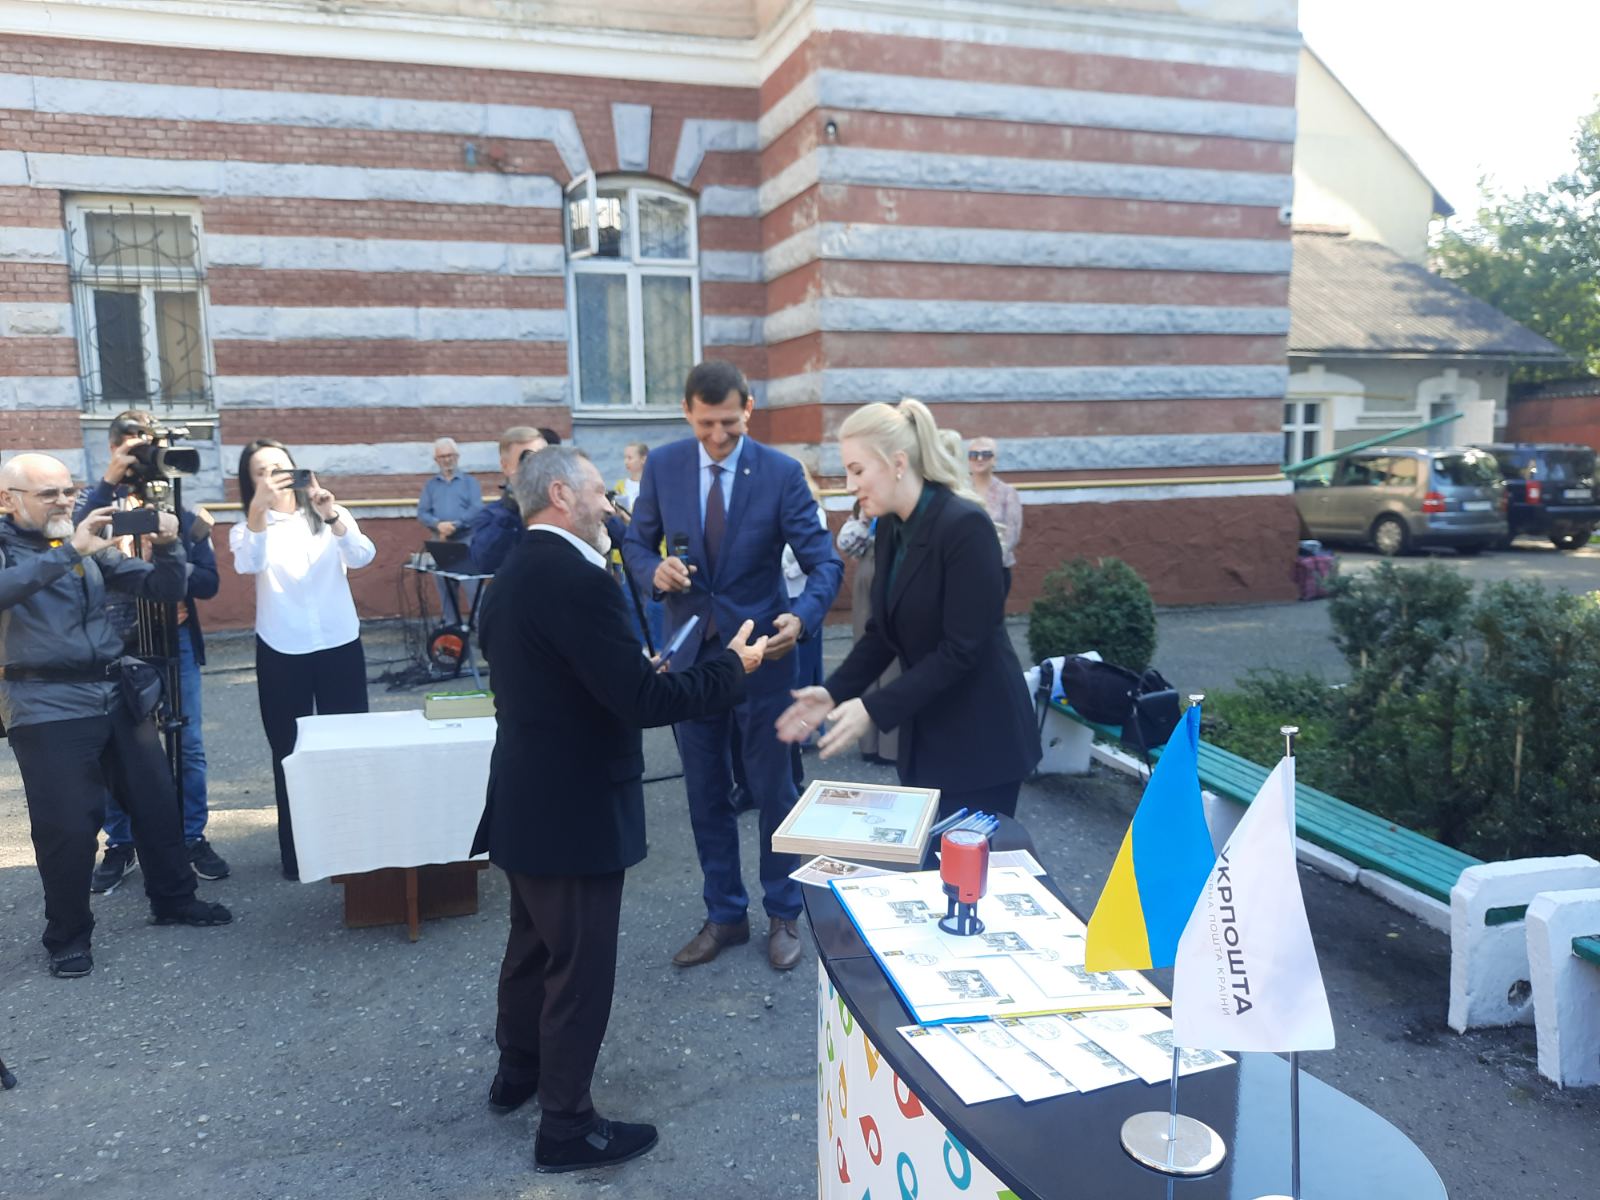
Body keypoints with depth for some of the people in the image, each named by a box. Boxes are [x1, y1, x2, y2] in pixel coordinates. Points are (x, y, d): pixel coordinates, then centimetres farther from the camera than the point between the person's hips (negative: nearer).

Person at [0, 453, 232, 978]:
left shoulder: (91, 542, 11)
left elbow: (164, 589, 8)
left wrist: (167, 546, -11)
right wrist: (70, 551, -34)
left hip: (117, 693, 5)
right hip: (48, 706, -5)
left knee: (157, 800, 13)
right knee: (68, 825, -1)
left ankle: (174, 899, 31)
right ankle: (68, 936, 18)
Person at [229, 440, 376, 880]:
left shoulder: (331, 516, 2)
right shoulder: (247, 528, 0)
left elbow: (361, 556, -16)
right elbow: (249, 564, -23)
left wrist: (333, 516, -33)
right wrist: (258, 509, -39)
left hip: (340, 647, 1)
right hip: (281, 654, -1)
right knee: (289, 753, 7)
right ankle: (296, 852, 19)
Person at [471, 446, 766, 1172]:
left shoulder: (516, 570, 7)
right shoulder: (575, 577, -25)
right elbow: (641, 701, -27)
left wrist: (635, 672, 13)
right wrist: (732, 666, -15)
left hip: (529, 801, 10)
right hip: (573, 810, -10)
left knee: (533, 941, 25)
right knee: (580, 964, 5)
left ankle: (517, 1070, 44)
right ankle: (567, 1125, 20)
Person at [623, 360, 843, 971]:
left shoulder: (781, 472, -11)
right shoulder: (663, 466, -2)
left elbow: (824, 560, -12)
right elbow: (637, 542, 8)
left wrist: (801, 617, -32)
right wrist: (655, 570, -16)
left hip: (762, 650, -3)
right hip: (692, 649, 3)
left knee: (773, 788, 8)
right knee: (706, 793, 12)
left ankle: (783, 915, 27)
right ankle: (724, 916, 29)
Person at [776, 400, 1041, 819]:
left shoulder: (965, 525, -21)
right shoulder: (890, 527, 3)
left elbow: (961, 649, -23)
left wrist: (875, 709, -24)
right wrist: (833, 692, -4)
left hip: (981, 737, -7)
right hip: (924, 733, 7)